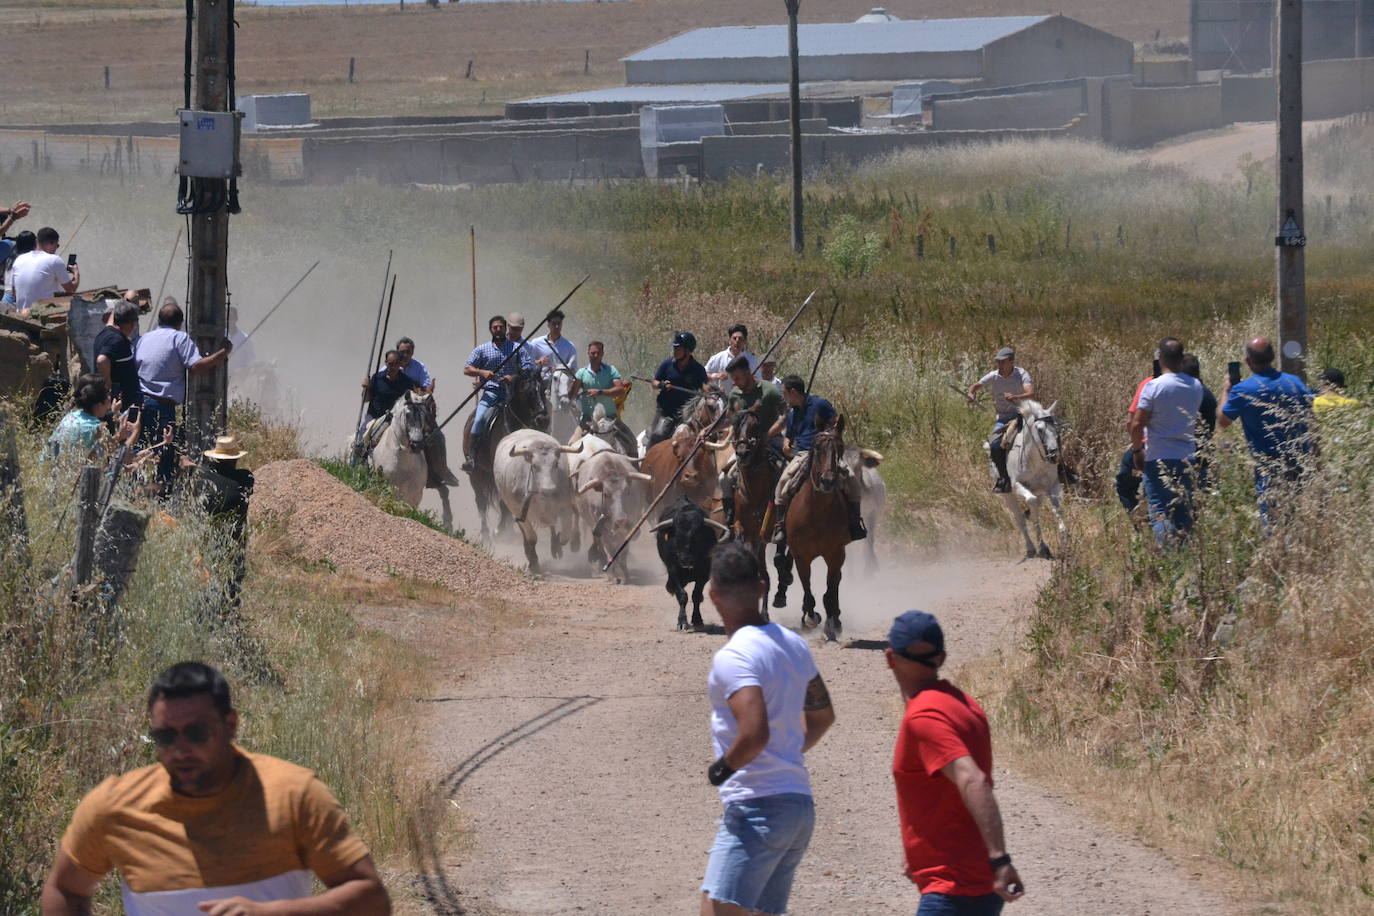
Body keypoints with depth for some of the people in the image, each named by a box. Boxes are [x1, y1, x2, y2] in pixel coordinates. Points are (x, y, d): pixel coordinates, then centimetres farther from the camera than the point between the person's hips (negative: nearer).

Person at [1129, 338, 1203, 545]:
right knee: (1184, 513, 12)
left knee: (1160, 513, -4)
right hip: (1187, 458, 5)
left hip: (1159, 458, -5)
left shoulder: (1154, 386, -12)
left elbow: (1137, 424, -12)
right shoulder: (1196, 387, 3)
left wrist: (1137, 450, -1)